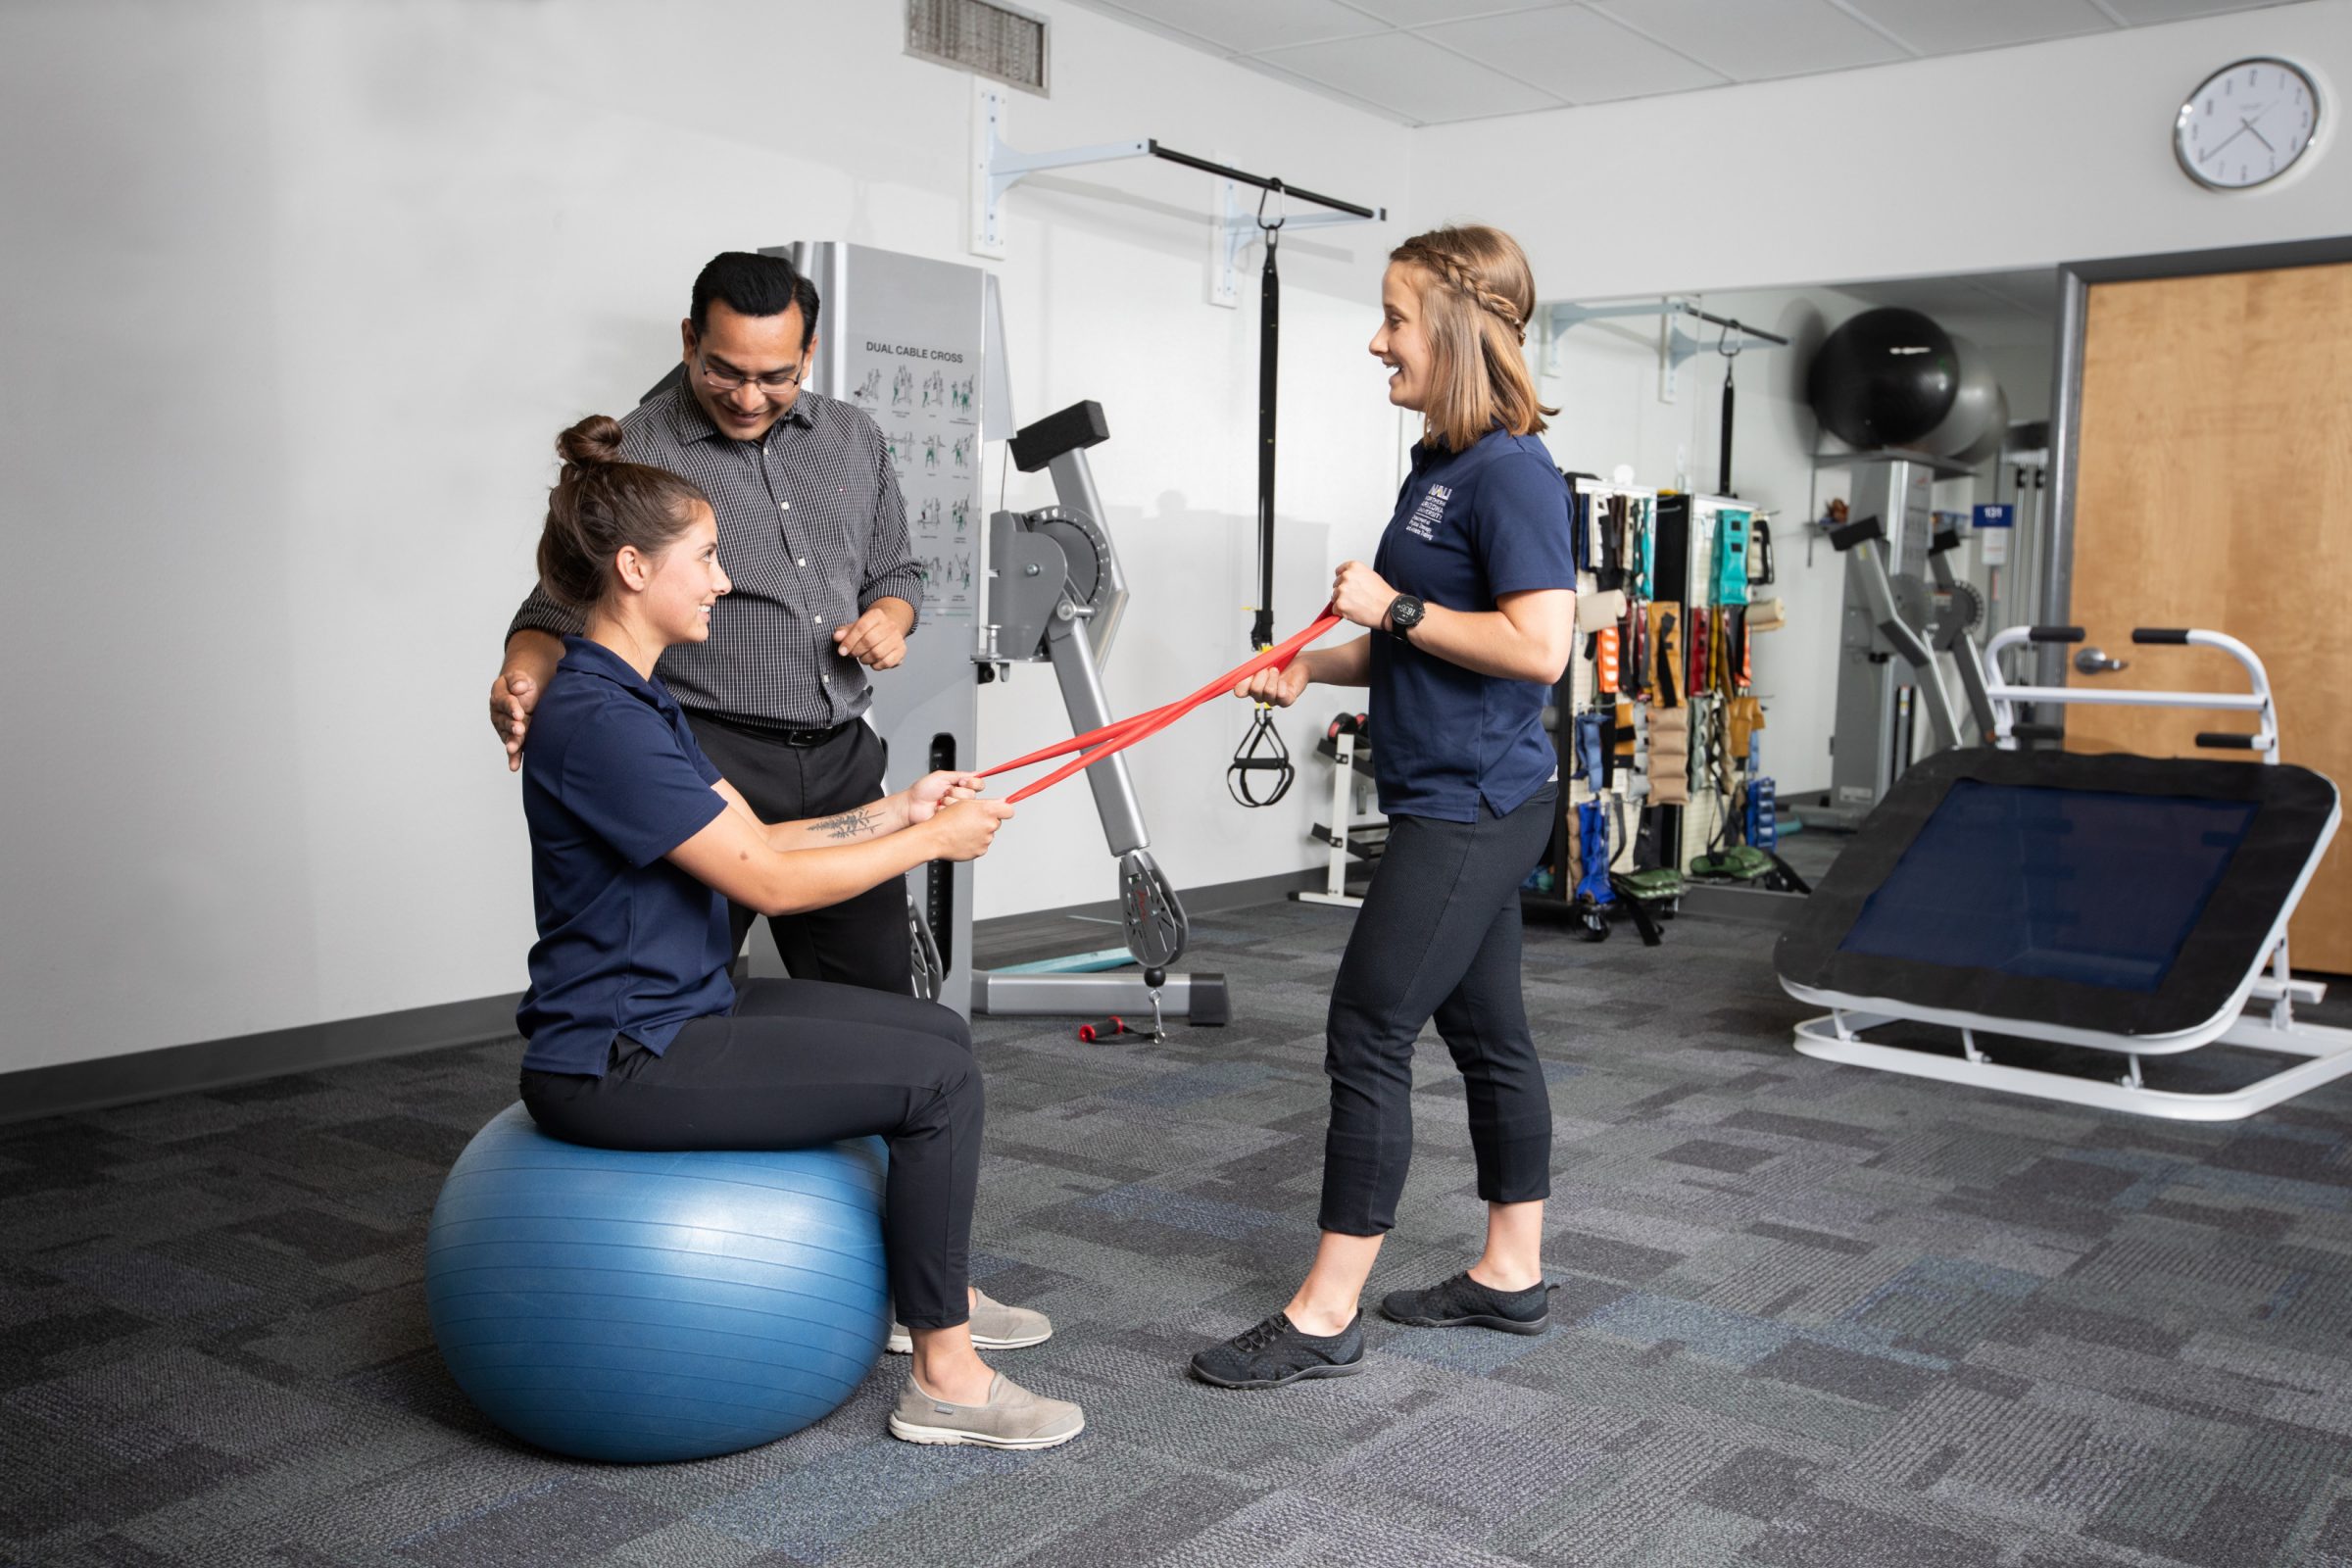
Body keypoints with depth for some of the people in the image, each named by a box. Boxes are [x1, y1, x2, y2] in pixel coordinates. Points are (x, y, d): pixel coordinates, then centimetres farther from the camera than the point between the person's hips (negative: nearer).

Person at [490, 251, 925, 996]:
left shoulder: (854, 440, 12)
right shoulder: (634, 453, -3)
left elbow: (895, 571, 23)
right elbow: (562, 608, -2)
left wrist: (890, 618, 0)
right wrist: (524, 680, -23)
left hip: (842, 760, 5)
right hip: (710, 764, -4)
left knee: (879, 1004, 11)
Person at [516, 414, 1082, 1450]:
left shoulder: (636, 699, 10)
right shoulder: (595, 721, -23)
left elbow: (755, 840, 12)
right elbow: (769, 882, -21)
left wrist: (901, 809, 3)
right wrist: (930, 842, -10)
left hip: (680, 1011, 10)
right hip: (617, 1063, -10)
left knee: (937, 1035, 13)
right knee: (935, 1079, -12)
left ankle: (935, 1291, 29)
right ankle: (944, 1380, -1)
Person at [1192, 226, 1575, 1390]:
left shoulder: (1510, 474, -16)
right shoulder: (1436, 468, 13)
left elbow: (1539, 646, -24)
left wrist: (1395, 607, -18)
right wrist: (1314, 668, 7)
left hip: (1473, 807, -10)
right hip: (1455, 803, 10)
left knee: (1368, 1035, -6)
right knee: (1486, 1032, 16)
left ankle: (1325, 1316, 4)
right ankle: (1511, 1274, 29)